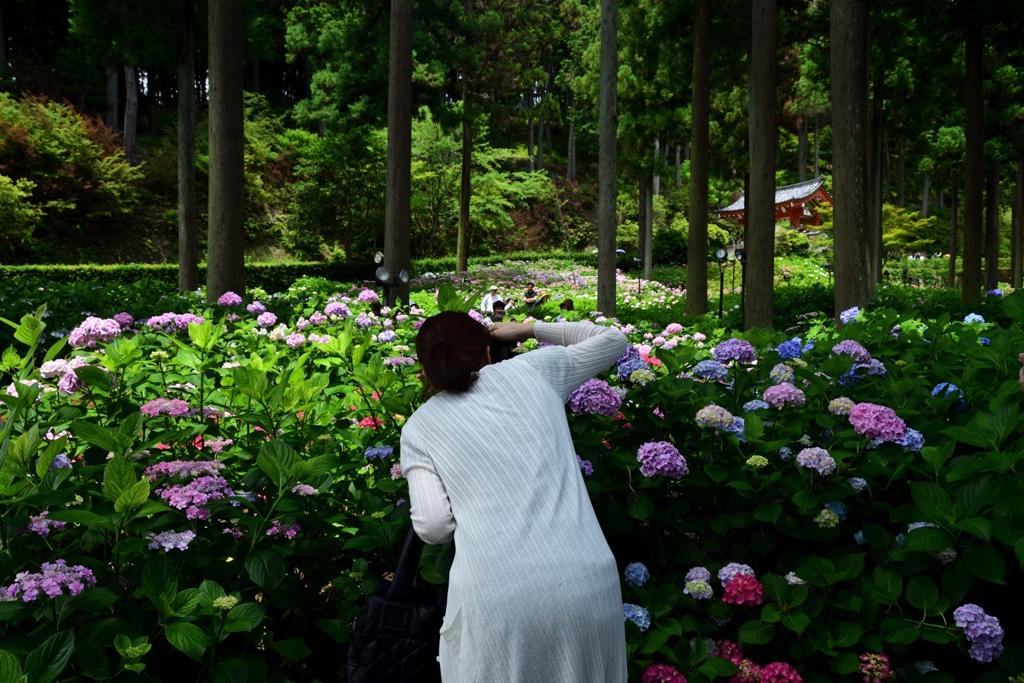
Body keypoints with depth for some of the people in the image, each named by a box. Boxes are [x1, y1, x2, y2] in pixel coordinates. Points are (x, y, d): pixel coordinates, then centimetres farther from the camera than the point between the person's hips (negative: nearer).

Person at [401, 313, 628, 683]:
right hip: (587, 581, 2)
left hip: (495, 595, -2)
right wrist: (529, 328, 35)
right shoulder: (533, 369, 16)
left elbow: (433, 526, 2)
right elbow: (613, 340, 29)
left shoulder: (419, 426, 13)